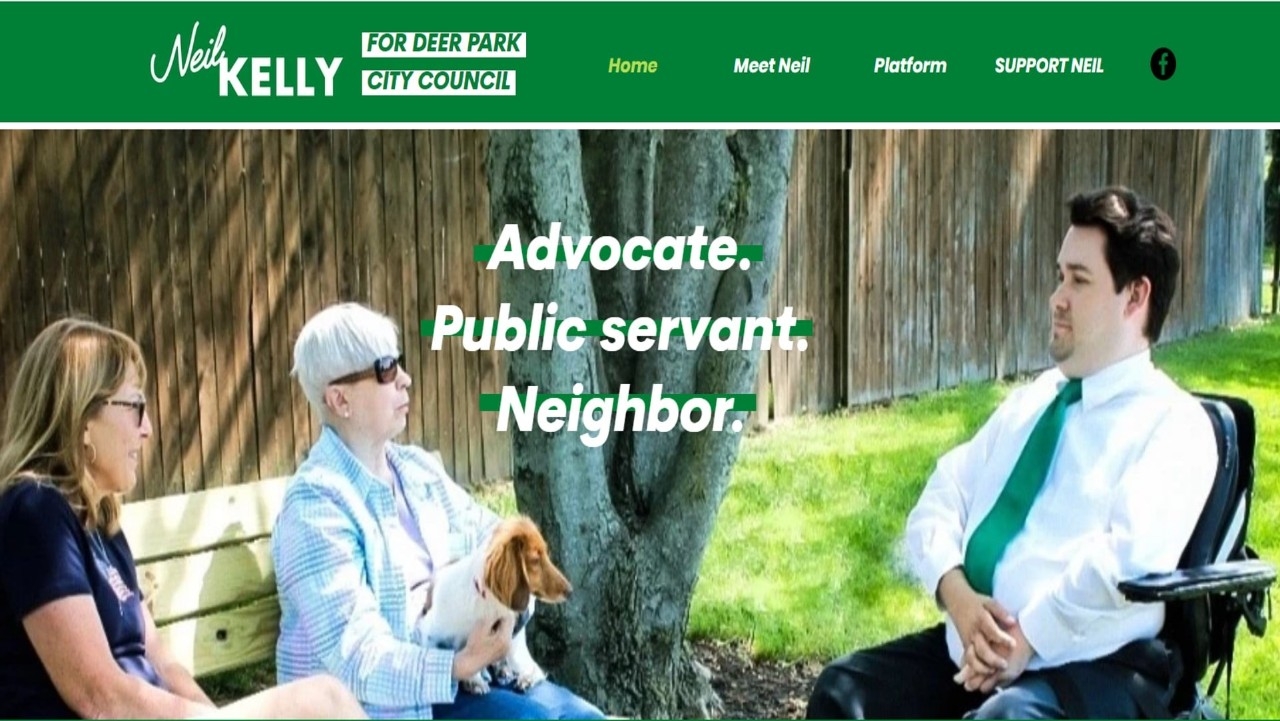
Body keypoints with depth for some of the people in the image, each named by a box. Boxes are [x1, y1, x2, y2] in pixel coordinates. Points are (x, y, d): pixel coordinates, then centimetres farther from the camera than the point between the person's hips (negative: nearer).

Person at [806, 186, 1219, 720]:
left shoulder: (1172, 424, -3)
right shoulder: (1031, 400, 20)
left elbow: (1130, 558, -19)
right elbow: (941, 499, 13)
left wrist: (1027, 638, -18)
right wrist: (956, 593, -6)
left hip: (1087, 669, -7)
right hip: (971, 645, 7)